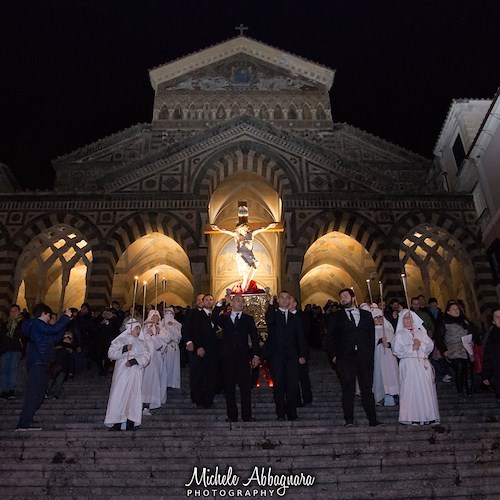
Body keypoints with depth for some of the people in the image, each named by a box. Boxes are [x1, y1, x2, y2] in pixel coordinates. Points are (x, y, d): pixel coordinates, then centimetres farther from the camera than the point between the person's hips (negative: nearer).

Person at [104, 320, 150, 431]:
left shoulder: (140, 343, 12)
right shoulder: (120, 341, 5)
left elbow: (146, 356, -2)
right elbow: (111, 353, -7)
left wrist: (133, 361, -17)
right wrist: (124, 349, -18)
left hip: (135, 375, 2)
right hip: (122, 373, -2)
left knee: (133, 395, -1)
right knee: (119, 395, -6)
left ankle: (131, 421, 3)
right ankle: (117, 422, -2)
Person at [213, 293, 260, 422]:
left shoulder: (249, 319, 10)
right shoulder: (224, 318, 10)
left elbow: (254, 337, 4)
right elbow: (214, 319, -13)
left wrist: (256, 355, -5)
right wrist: (220, 304, -19)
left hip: (243, 357, -1)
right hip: (227, 357, 1)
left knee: (245, 387, -1)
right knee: (229, 387, 6)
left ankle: (247, 416, 5)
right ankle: (232, 415, 14)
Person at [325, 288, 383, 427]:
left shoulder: (366, 315, 16)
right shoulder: (336, 316, 11)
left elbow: (372, 336, 14)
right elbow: (329, 338, 8)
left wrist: (370, 354, 4)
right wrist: (334, 355, -2)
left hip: (365, 358, 1)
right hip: (345, 358, -1)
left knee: (367, 388, 2)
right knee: (348, 389, -5)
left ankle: (373, 420, 7)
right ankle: (349, 420, -1)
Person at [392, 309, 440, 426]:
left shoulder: (421, 332, 20)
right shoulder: (399, 335, 11)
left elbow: (430, 345, 8)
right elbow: (397, 350, -4)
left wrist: (420, 344, -9)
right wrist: (411, 347, -11)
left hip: (423, 364, 3)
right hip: (408, 365, -3)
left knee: (426, 389, -2)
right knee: (411, 389, -10)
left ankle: (428, 416, 3)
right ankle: (412, 417, -9)